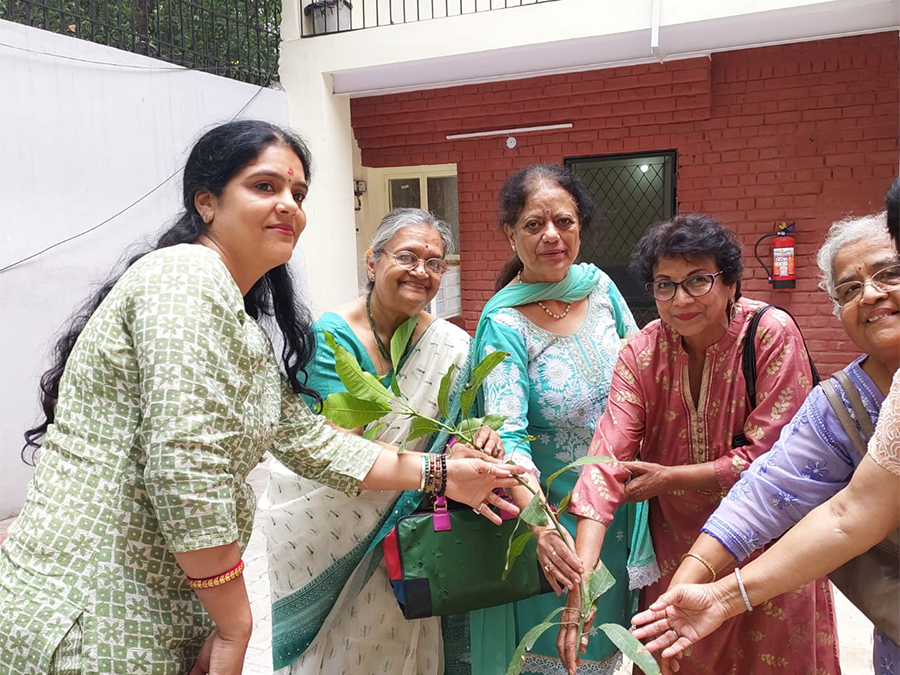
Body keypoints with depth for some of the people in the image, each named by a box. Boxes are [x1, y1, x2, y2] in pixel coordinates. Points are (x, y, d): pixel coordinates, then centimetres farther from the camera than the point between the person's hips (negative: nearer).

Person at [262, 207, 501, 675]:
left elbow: (452, 433, -6)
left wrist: (477, 438, -29)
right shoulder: (332, 334, -16)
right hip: (321, 527, -2)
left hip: (400, 527, 2)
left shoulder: (451, 347, -7)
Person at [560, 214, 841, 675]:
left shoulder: (772, 335, -19)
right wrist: (581, 578, -33)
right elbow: (608, 460, -23)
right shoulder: (641, 353, -12)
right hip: (675, 543, 3)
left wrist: (670, 477, -19)